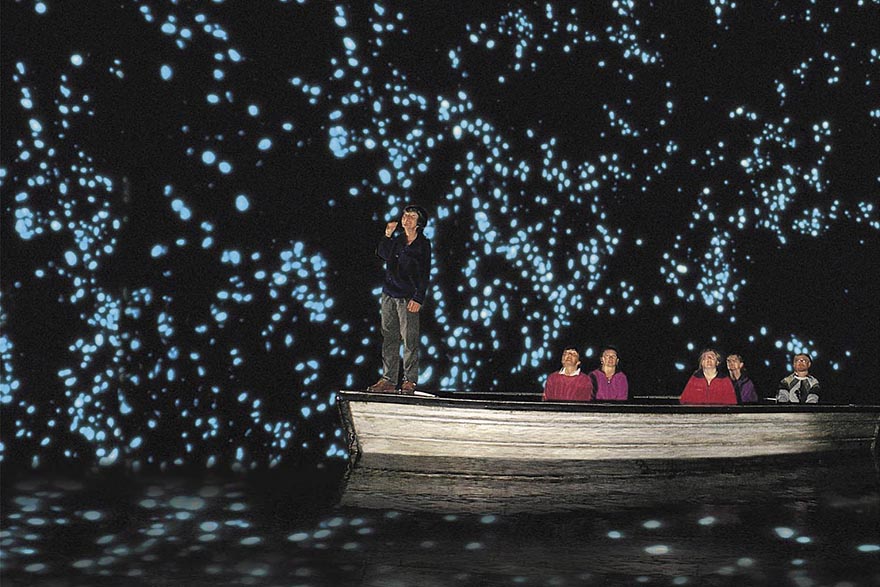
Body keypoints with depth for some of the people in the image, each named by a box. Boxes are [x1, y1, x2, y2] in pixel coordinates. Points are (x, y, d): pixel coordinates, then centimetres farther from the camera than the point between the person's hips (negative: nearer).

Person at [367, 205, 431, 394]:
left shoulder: (423, 244, -1)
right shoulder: (397, 240, 14)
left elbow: (424, 274, -4)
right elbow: (382, 254, 3)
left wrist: (418, 299, -12)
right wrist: (387, 235, -6)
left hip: (408, 298, -5)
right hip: (389, 294, 5)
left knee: (409, 339, -5)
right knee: (389, 337, 5)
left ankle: (410, 380, 0)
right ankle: (388, 380, 9)